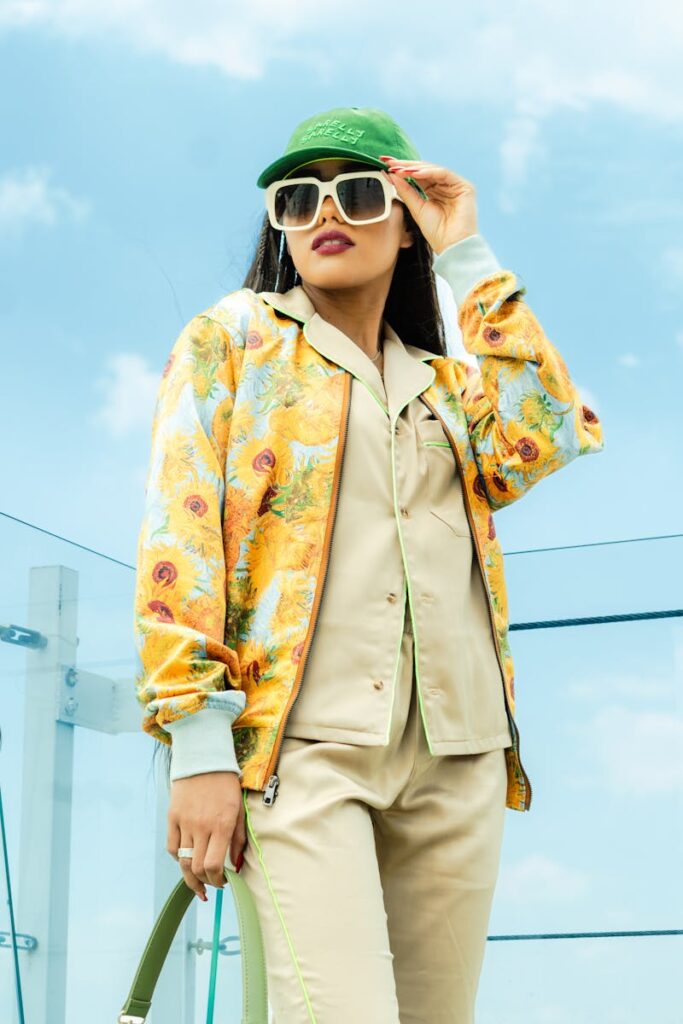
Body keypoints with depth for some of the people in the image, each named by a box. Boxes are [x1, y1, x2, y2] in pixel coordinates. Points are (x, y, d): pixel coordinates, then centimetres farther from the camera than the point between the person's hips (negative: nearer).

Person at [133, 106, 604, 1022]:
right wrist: (197, 744, -12)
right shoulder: (231, 339, 11)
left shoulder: (443, 382, 22)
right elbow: (180, 534, -1)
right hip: (304, 741, -4)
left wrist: (470, 261, 7)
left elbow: (546, 439, 0)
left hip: (456, 751, 4)